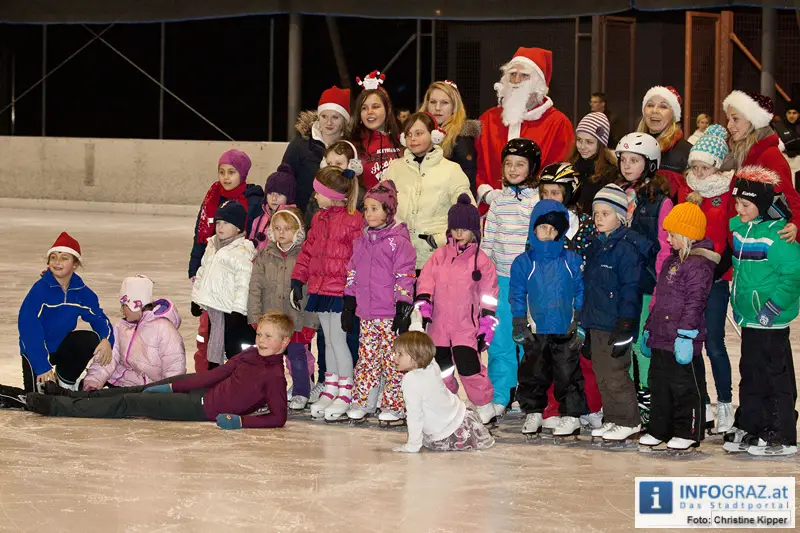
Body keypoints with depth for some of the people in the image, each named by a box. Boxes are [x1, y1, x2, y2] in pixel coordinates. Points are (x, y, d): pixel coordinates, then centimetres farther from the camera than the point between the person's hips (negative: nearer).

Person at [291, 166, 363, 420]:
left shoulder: (353, 221, -13)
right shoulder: (319, 219, 12)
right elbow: (308, 250, 17)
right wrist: (298, 280, 13)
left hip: (341, 291, -7)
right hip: (320, 289, 8)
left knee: (337, 339, -3)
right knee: (329, 341, 14)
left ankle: (345, 394, 8)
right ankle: (330, 390, 22)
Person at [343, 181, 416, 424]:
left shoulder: (399, 241, -9)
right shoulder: (362, 241, 12)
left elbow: (405, 278, -11)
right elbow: (352, 274, 18)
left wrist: (403, 311, -15)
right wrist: (348, 307, 15)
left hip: (390, 313, -6)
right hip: (366, 313, 6)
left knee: (393, 359, -1)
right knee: (366, 358, 11)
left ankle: (394, 405, 5)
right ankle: (362, 403, 17)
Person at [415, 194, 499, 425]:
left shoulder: (481, 260, -1)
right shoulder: (440, 255, 7)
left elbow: (488, 297, 0)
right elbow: (426, 280, 4)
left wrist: (486, 326, -3)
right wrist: (423, 304, -13)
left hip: (467, 327, -4)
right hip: (439, 324, 4)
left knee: (469, 367, -13)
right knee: (441, 368, 10)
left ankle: (485, 407, 2)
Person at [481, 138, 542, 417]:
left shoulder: (540, 201, -2)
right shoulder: (498, 201, 8)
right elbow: (487, 242, 12)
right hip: (501, 279, 3)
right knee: (500, 340, 3)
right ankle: (499, 398, 11)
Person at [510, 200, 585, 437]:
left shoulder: (572, 261, 2)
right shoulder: (523, 262, 2)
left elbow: (581, 293, 5)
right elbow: (517, 297, 5)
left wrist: (580, 324, -1)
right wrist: (519, 326, -1)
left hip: (566, 331, -1)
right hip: (536, 332, 1)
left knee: (568, 373, 2)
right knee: (533, 374, 8)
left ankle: (572, 416, 10)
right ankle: (533, 413, 21)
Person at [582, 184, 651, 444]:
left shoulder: (626, 247, -14)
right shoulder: (595, 246, 13)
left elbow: (632, 288, -17)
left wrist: (625, 325, -20)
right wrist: (585, 321, 21)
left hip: (615, 324, -9)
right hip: (596, 323, 9)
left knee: (615, 374, -5)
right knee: (602, 374, 14)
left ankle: (629, 422, 5)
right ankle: (612, 420, 24)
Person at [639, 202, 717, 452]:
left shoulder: (698, 264, -14)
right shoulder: (672, 261, 16)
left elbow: (694, 303, -19)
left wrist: (685, 335, -23)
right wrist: (649, 329, 24)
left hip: (681, 342, -10)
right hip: (661, 339, 10)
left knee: (685, 387, 0)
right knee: (659, 386, 14)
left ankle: (688, 432, 9)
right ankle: (659, 430, 22)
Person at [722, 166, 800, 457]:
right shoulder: (738, 228, 7)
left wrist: (772, 308, -20)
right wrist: (737, 301, 18)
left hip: (771, 323, -8)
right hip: (749, 320, 8)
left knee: (776, 377, -1)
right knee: (751, 375, 16)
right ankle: (748, 427, 26)